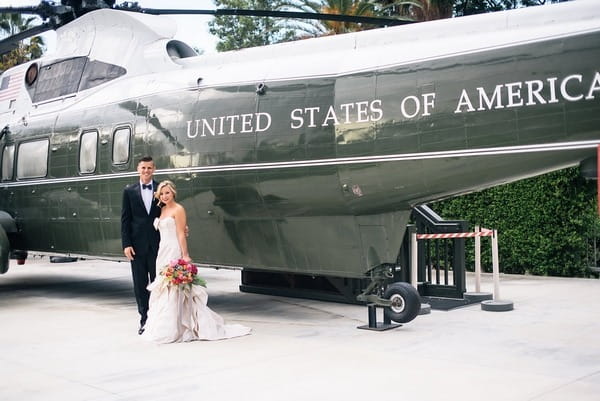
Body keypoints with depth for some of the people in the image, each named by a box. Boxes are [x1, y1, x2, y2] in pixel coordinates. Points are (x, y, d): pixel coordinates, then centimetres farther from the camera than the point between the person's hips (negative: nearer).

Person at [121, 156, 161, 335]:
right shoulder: (129, 191, 4)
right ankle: (144, 319, 14)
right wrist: (126, 244, -5)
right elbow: (125, 219, 2)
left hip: (158, 244, 0)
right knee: (140, 284, 5)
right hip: (137, 245, 1)